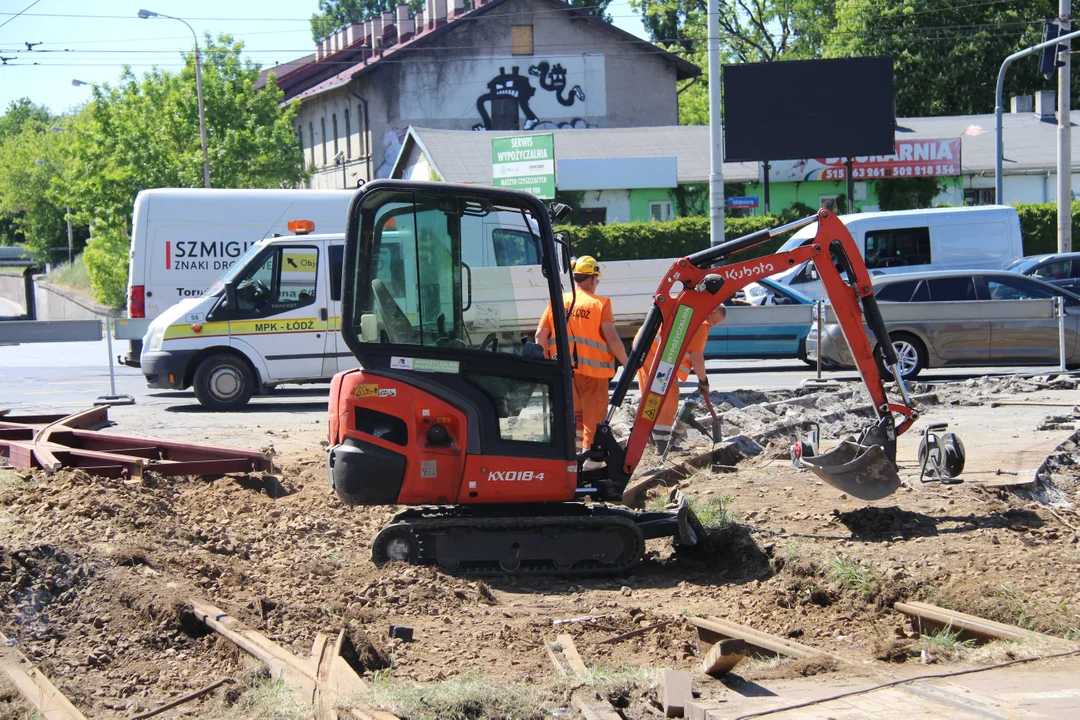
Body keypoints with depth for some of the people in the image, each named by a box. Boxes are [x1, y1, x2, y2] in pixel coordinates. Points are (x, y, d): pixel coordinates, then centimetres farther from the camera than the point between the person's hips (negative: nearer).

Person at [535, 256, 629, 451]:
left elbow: (540, 335, 3)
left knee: (574, 415, 19)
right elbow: (612, 339, -14)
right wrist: (627, 363, -1)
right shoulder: (599, 304, -8)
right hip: (592, 370, -5)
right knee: (593, 417, 4)